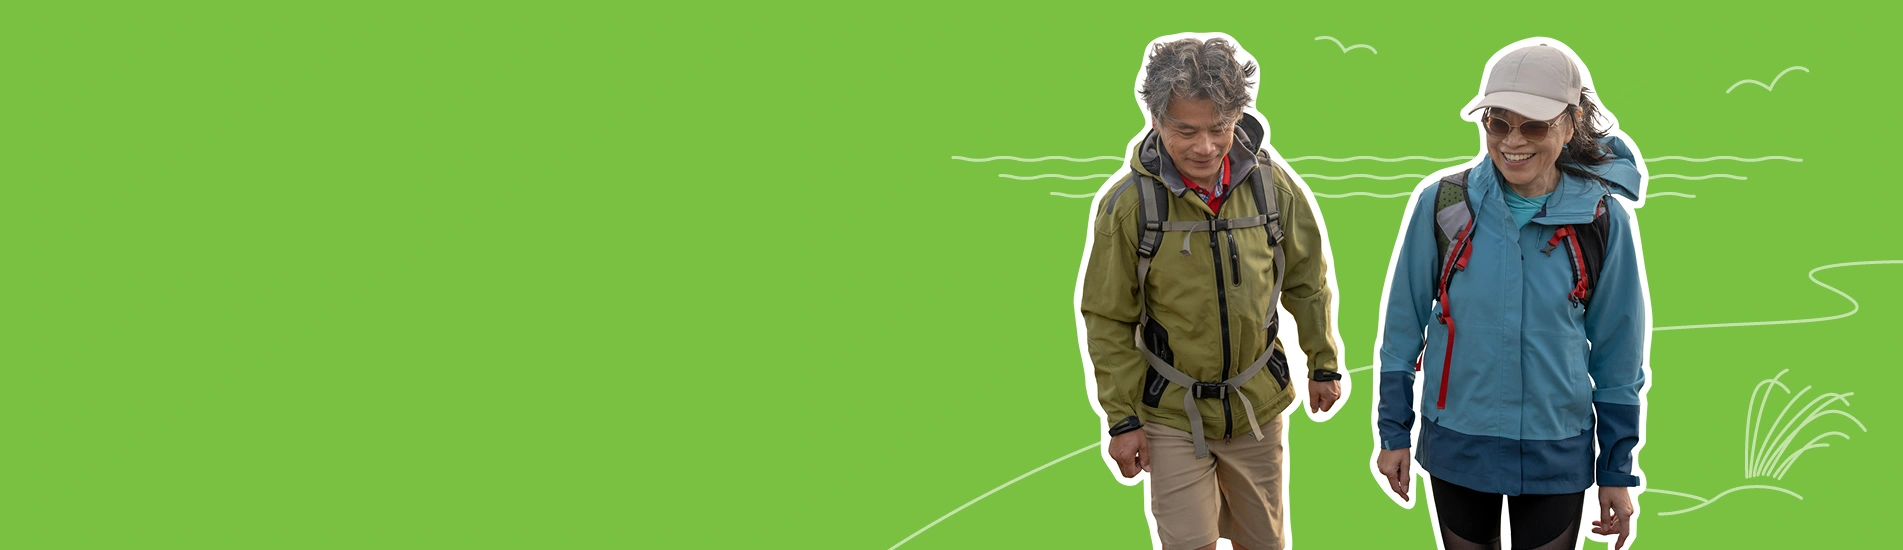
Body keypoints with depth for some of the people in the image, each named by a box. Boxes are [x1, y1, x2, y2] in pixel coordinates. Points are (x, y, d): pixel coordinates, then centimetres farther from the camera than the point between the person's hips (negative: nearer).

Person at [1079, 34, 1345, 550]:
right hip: (1171, 413, -2)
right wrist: (1122, 419, -7)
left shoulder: (1272, 184, -9)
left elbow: (1308, 280, 7)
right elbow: (1107, 320, -8)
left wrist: (1324, 363, 12)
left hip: (1257, 405, 3)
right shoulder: (1128, 203, -15)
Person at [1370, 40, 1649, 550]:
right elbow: (1404, 322, 1)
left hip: (1557, 454, 0)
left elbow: (1617, 354, 0)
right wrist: (1393, 432, 4)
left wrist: (1619, 471, 4)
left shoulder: (1603, 218, -9)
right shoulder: (1441, 202, -9)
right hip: (1456, 445, 1)